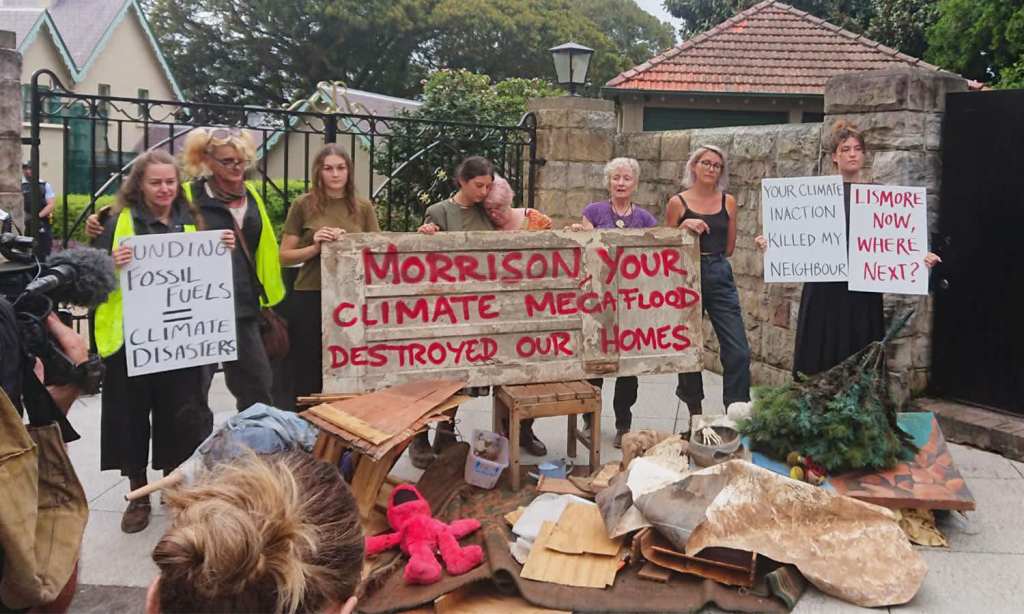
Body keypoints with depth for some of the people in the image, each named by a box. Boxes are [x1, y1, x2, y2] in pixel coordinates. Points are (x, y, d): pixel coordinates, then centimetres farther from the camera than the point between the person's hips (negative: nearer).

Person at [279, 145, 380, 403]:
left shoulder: (363, 207, 7)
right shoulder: (304, 205, 1)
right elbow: (284, 256, 1)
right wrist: (315, 247, -15)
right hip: (310, 297, -2)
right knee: (307, 374, 3)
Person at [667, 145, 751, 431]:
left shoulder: (728, 202, 8)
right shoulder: (678, 203, 1)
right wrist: (683, 228, -10)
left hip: (720, 277, 2)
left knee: (738, 351, -7)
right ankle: (695, 413, 22)